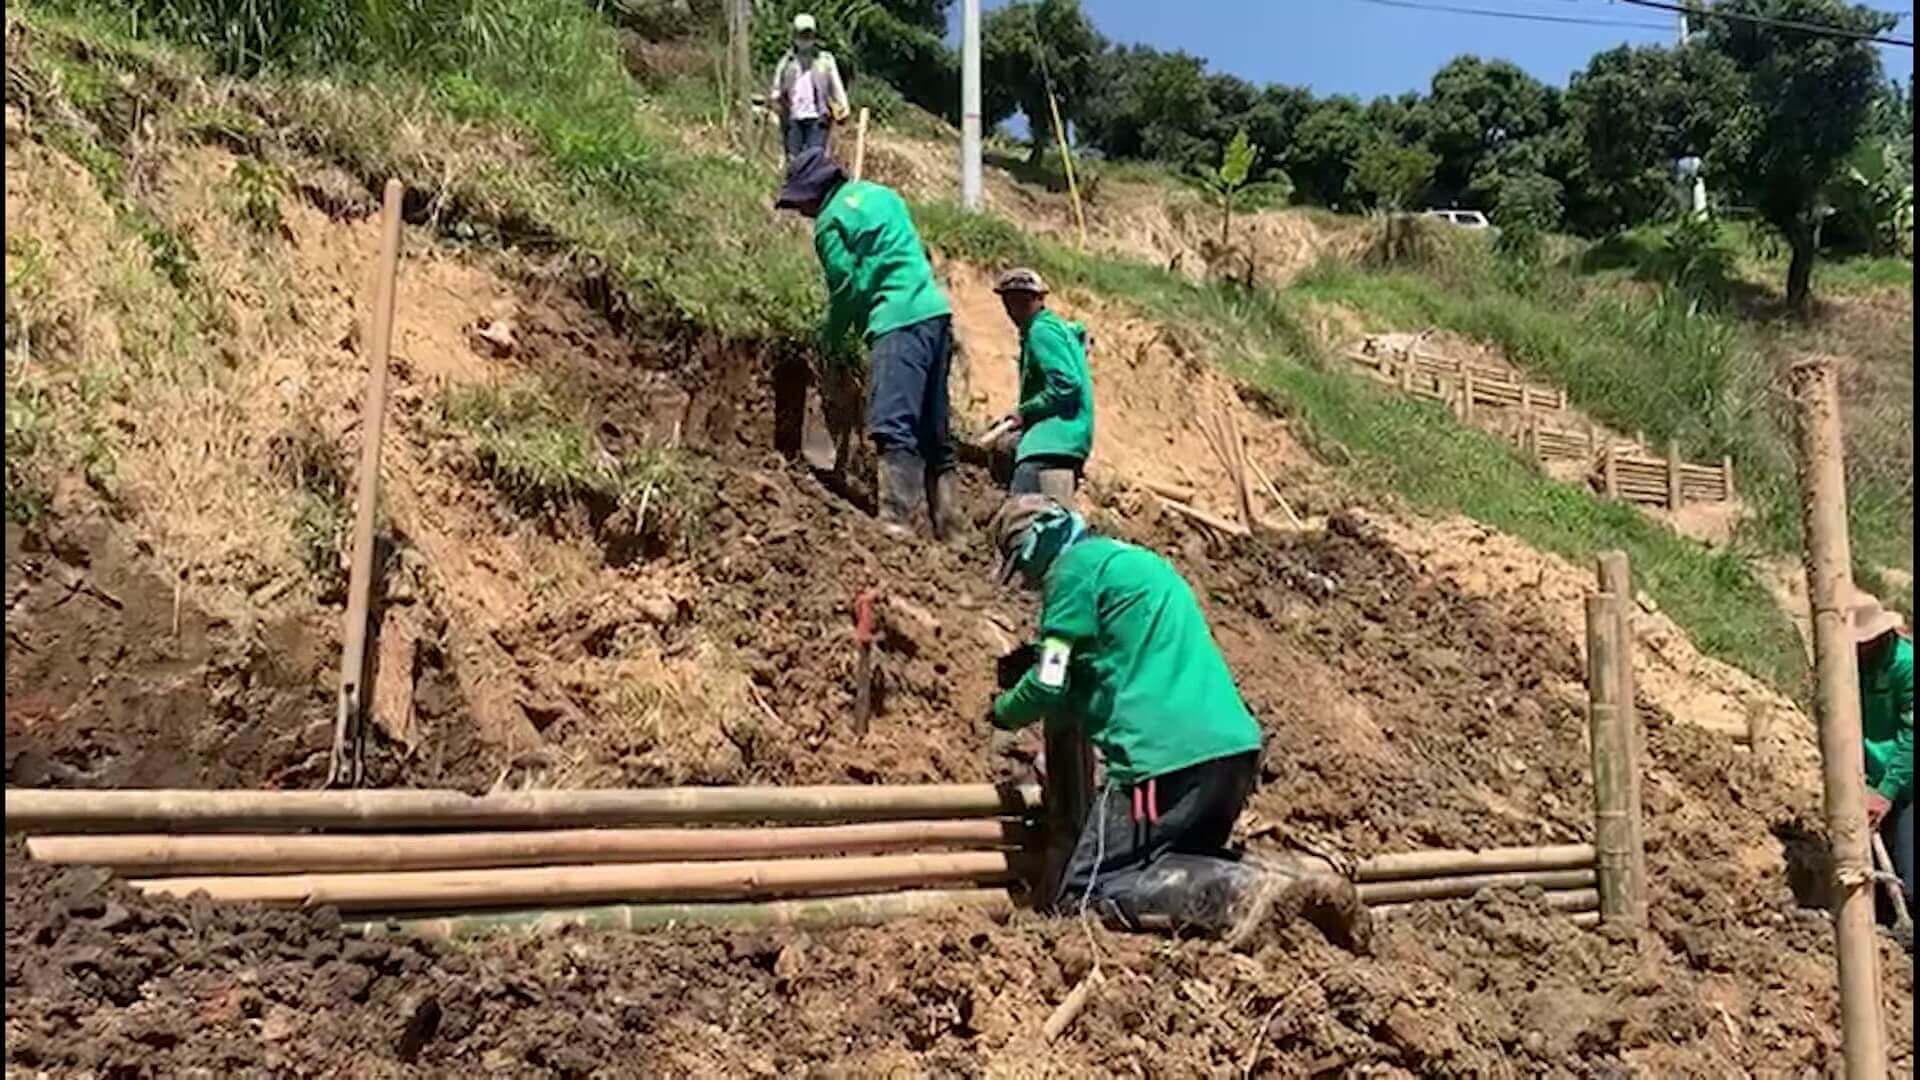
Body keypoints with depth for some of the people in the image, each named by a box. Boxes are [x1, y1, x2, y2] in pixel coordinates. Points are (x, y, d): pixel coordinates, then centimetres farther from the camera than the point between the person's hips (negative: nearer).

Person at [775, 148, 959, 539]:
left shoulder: (832, 219, -3)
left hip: (899, 323, -9)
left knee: (892, 429, -14)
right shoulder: (880, 194, 21)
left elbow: (845, 287, -3)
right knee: (934, 432, 10)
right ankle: (948, 529, 12)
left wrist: (831, 341, 13)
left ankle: (897, 520, -22)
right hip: (936, 313, 9)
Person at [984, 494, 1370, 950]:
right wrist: (1035, 662, 28)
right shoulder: (1134, 560, 26)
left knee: (1083, 895, -3)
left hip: (1169, 755, -9)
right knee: (1186, 862, 26)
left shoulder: (1075, 565, -1)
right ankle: (1292, 880, 2)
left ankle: (1238, 890, -20)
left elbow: (1051, 686, -3)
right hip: (1235, 747, 9)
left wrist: (1003, 711, 17)